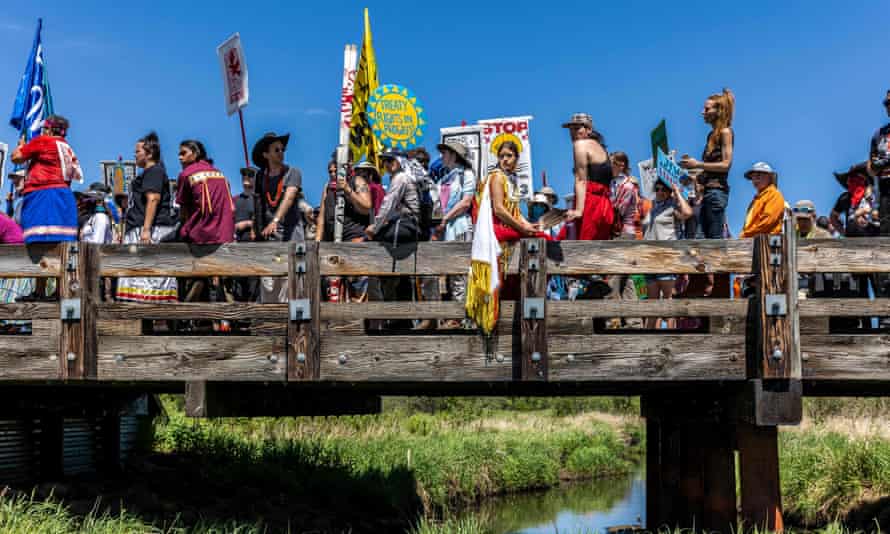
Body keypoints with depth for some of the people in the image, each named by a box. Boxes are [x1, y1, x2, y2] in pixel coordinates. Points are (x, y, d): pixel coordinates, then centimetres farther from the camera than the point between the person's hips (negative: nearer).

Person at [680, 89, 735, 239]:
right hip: (708, 190, 9)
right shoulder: (712, 134, 19)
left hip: (717, 190, -9)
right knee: (707, 236, 4)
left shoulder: (725, 132, -4)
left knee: (715, 238, -12)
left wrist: (698, 164, -13)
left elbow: (726, 164, -13)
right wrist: (692, 164, 8)